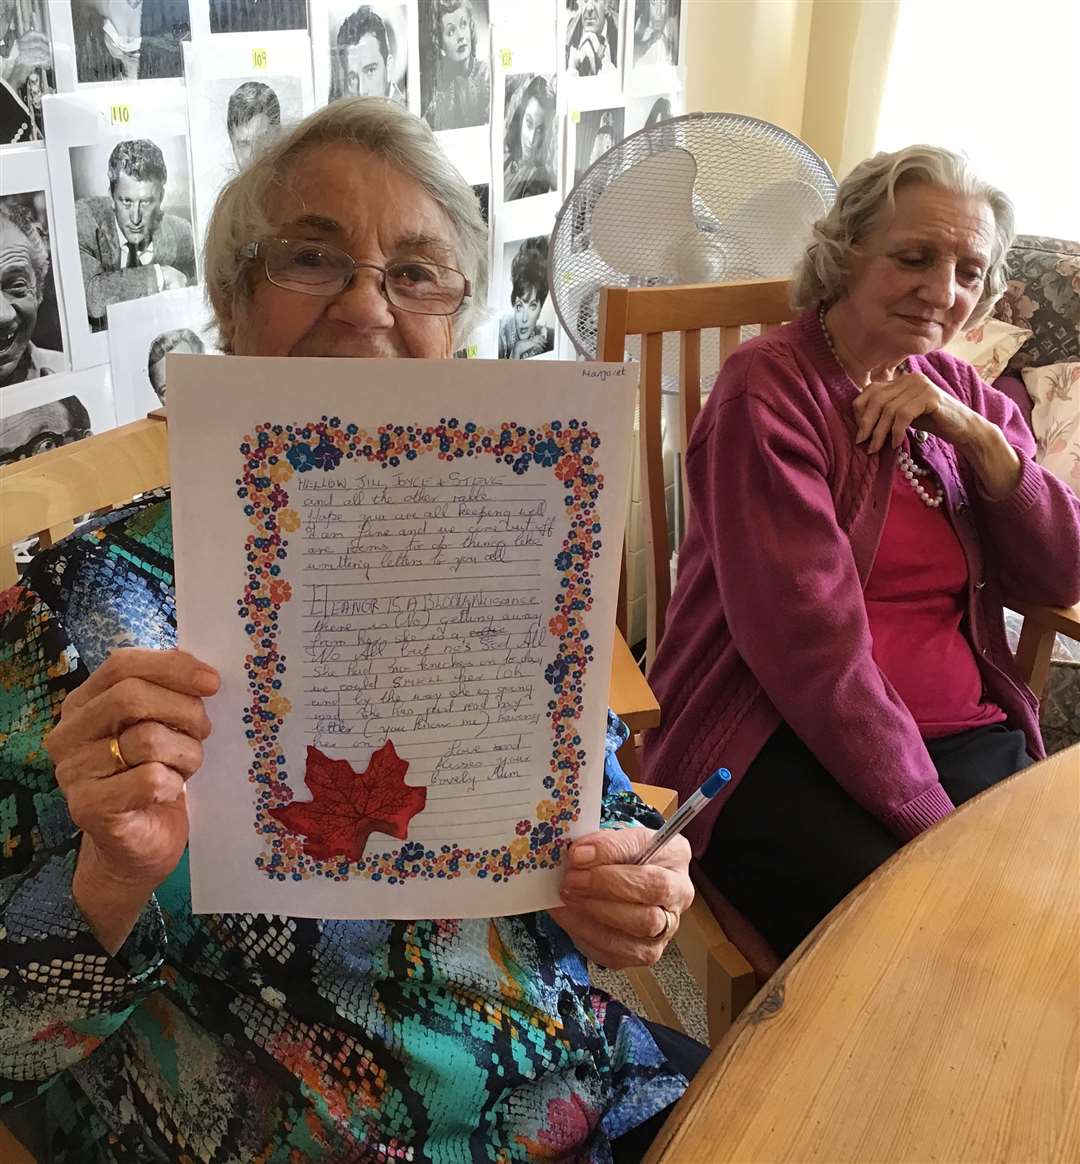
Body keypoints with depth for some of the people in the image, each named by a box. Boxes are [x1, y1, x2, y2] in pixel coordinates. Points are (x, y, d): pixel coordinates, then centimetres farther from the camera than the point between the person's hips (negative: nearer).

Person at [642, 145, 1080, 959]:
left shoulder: (961, 397, 12)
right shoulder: (769, 389, -8)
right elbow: (809, 641, -17)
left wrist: (975, 435, -8)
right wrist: (929, 819, -20)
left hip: (971, 736, 6)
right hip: (782, 746, -6)